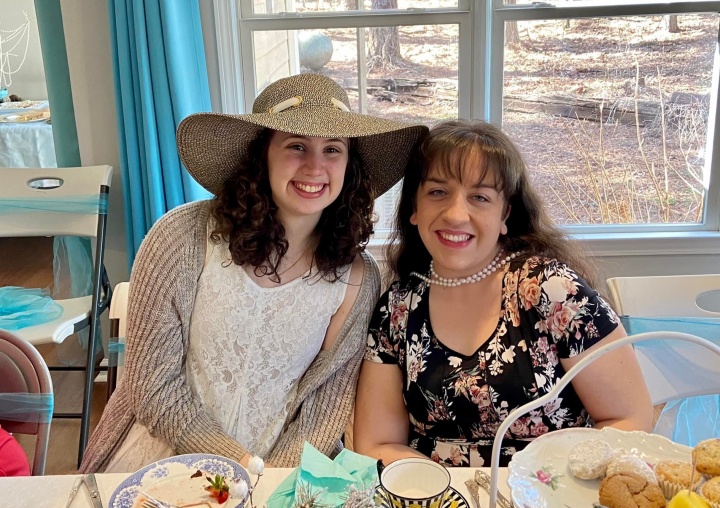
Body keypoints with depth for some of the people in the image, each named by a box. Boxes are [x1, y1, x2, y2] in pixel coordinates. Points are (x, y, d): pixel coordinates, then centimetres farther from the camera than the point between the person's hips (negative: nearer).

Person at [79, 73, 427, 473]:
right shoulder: (184, 237, -12)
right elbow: (154, 387, -8)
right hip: (166, 457, -1)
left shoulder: (356, 280, -6)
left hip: (284, 473, 2)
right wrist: (241, 464, -14)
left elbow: (325, 411, -3)